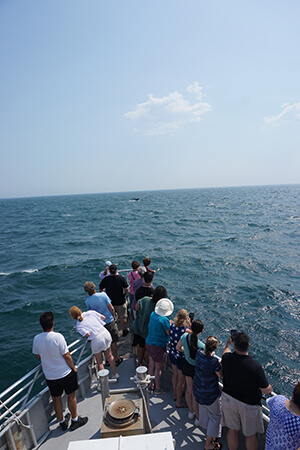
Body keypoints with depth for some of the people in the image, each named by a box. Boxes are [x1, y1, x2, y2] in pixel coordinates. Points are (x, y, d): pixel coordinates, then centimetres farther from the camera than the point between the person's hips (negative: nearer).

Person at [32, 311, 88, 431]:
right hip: (65, 373, -4)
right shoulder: (58, 337, -26)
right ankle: (75, 420, 31)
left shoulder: (36, 339, -12)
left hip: (49, 376, 5)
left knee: (56, 398, 22)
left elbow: (38, 356, 4)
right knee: (71, 396, 16)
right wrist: (73, 368, -4)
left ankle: (62, 422, 40)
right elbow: (67, 356, -19)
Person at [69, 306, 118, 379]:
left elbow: (87, 334, -14)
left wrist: (85, 335, 9)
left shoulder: (78, 326, -2)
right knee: (109, 356, 25)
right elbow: (103, 317, 8)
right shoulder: (90, 312, 4)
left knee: (99, 362, 19)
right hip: (105, 333, 4)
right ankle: (115, 374, 37)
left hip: (96, 339, -4)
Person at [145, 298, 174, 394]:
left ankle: (151, 385, 38)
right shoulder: (164, 320, -26)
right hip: (158, 346, -7)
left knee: (151, 365, 22)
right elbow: (170, 333, -18)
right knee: (158, 368, 11)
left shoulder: (153, 314, -5)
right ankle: (157, 388, 28)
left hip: (149, 343, 7)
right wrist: (170, 325, -2)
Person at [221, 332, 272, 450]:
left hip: (228, 399, 3)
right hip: (248, 405, -3)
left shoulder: (226, 358, -20)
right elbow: (266, 390, -20)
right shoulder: (256, 367, -32)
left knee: (232, 430, 24)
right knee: (250, 435, 21)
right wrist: (270, 387, 4)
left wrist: (228, 343, 28)